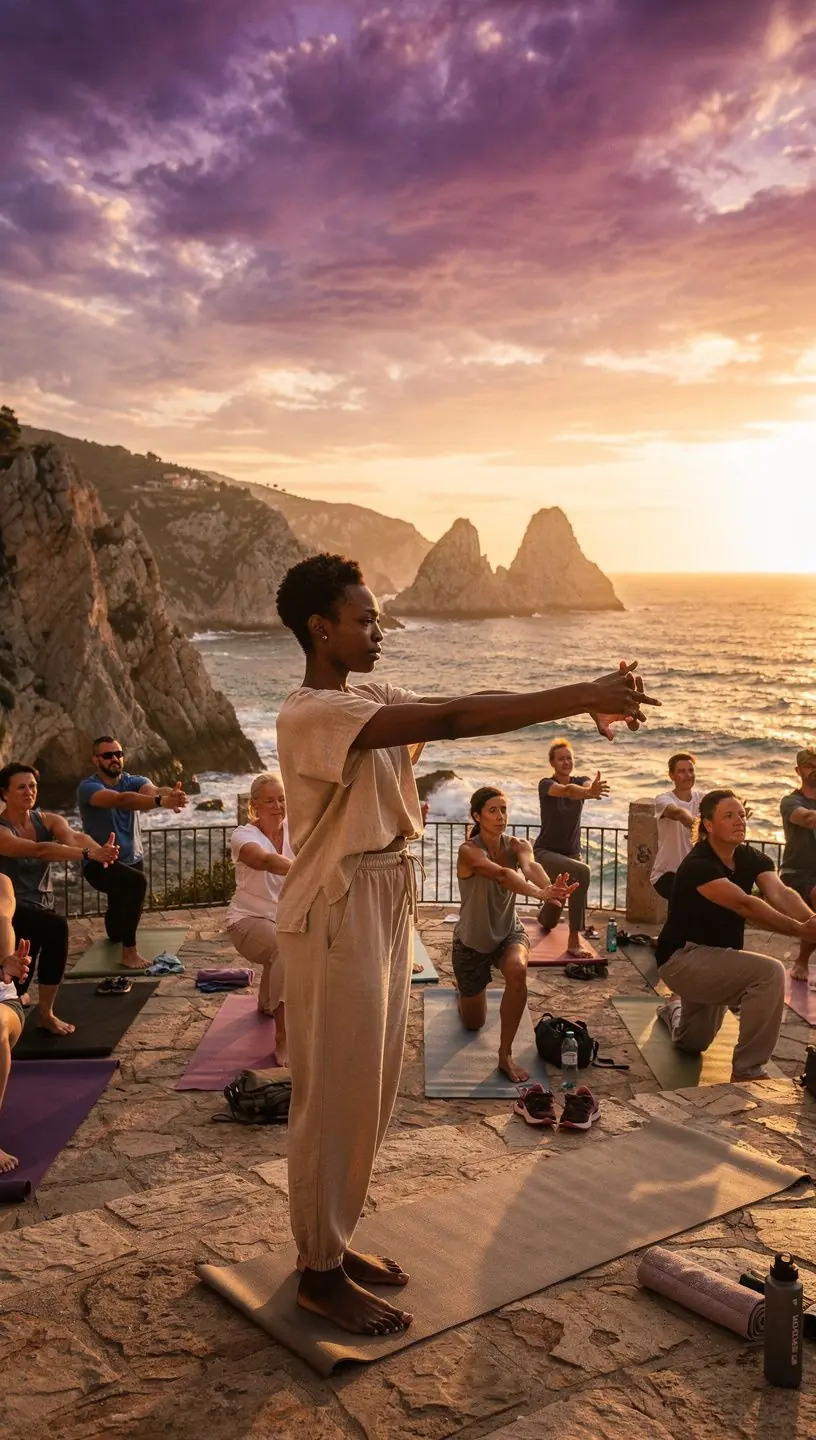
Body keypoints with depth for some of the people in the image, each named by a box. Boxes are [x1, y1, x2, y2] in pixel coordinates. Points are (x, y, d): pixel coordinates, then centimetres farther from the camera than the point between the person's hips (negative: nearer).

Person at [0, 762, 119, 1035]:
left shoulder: (48, 820, -3)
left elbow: (74, 836, -23)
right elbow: (38, 850, -36)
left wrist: (98, 849, -47)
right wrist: (87, 855, -48)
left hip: (41, 906, 7)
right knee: (56, 927, -30)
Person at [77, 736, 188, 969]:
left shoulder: (134, 781, -6)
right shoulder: (88, 787, -20)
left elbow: (152, 790, -29)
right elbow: (121, 799, -40)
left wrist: (171, 794, -55)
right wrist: (161, 801, -56)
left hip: (131, 860, 6)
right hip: (100, 863, -6)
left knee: (130, 910, 26)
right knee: (136, 882, -36)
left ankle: (115, 933, 65)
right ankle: (129, 951, -24)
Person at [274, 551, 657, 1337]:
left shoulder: (373, 701, 9)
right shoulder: (308, 714, -20)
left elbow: (466, 709, 0)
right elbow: (450, 720, -28)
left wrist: (585, 702, -14)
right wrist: (579, 697, -28)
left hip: (386, 910, 9)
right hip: (336, 919, -9)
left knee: (368, 1092, 17)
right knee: (333, 1097, 3)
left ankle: (331, 1240, 34)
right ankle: (320, 1274, 20)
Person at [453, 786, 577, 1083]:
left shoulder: (517, 846, -14)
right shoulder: (469, 851, -25)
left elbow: (530, 866, -38)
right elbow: (501, 874, -46)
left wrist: (551, 887, -62)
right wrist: (538, 892, -64)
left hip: (508, 931, 2)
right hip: (472, 939, -2)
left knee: (517, 971, -35)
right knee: (473, 1023, 13)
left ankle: (505, 1055, -18)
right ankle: (464, 988, 51)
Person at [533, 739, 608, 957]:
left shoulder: (581, 781, -3)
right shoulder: (546, 784, -16)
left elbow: (586, 786, -30)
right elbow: (565, 790, -40)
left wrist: (593, 789, -55)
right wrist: (588, 792, -62)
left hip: (571, 852, 5)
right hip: (545, 852, -5)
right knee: (581, 872, -37)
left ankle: (543, 916, 59)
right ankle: (574, 942, -29)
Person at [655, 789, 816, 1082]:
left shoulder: (753, 859, -5)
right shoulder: (698, 865, -27)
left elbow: (780, 893, -24)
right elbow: (743, 904, -40)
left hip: (715, 958, 8)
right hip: (682, 958, -8)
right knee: (769, 972, -31)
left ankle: (676, 1008, 63)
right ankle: (748, 1071, -19)